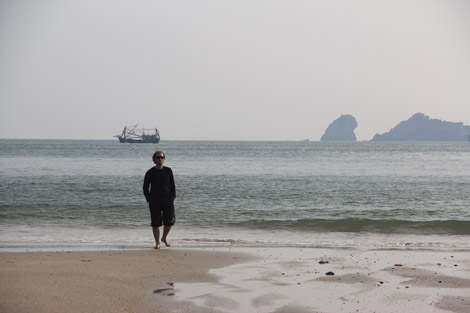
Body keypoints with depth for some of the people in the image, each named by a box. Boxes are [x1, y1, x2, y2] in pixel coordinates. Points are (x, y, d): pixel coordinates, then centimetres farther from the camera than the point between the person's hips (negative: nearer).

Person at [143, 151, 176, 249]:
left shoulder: (168, 171, 6)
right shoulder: (150, 173, 0)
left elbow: (172, 185, 11)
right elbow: (145, 188, 4)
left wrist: (173, 197, 1)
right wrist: (149, 199, -4)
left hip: (167, 199, 2)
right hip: (154, 200, -2)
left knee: (169, 221, -2)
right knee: (156, 223, -3)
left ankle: (164, 238, 25)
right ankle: (157, 243, 9)